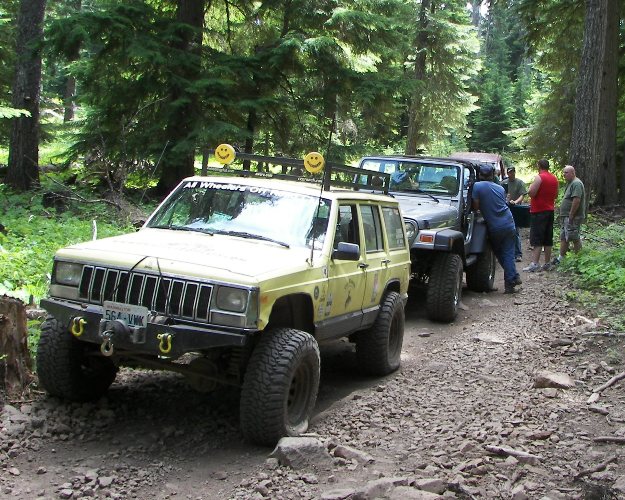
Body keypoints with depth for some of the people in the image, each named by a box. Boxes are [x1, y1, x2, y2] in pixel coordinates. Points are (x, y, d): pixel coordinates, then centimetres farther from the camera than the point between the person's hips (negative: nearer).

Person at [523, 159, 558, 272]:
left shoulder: (539, 177, -14)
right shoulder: (554, 178, 11)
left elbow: (531, 193, -19)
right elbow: (555, 195, 18)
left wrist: (531, 186, 0)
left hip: (539, 211, -8)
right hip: (550, 210, 8)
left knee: (537, 239, -9)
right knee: (548, 239, 11)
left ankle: (534, 264, -14)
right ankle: (547, 263, 14)